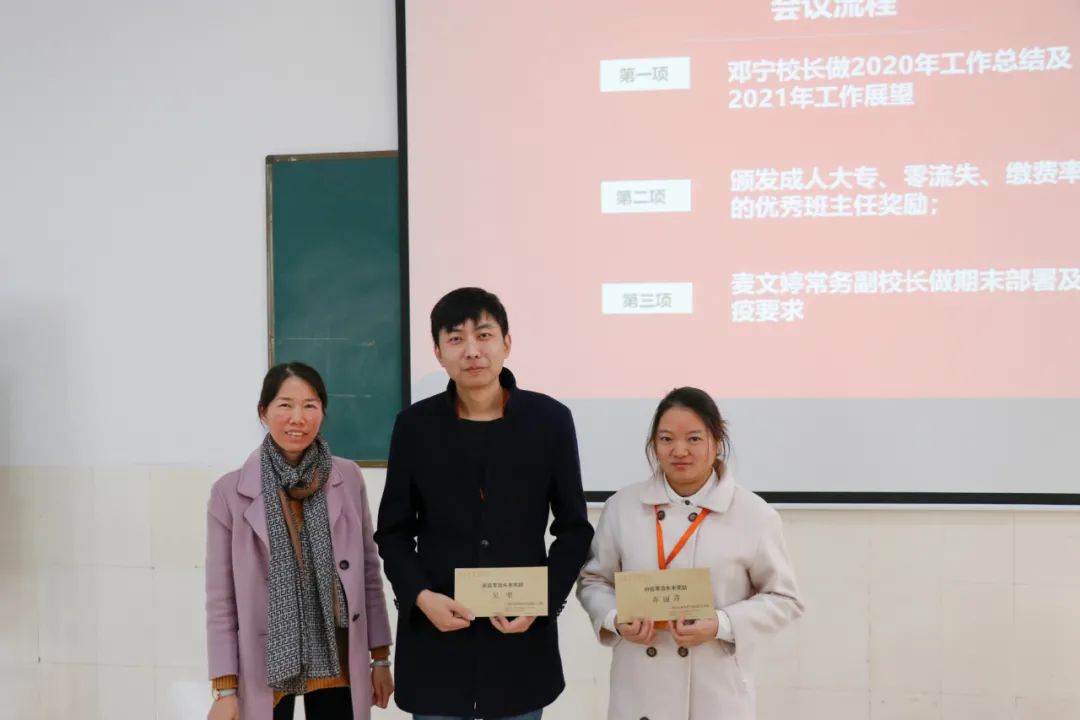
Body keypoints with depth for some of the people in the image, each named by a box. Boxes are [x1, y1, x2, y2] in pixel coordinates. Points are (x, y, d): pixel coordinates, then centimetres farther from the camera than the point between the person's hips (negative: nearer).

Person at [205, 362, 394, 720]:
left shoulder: (348, 479, 0)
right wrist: (225, 689, -6)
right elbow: (220, 598, -4)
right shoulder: (231, 491, -6)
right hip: (264, 668, -1)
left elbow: (369, 572, 5)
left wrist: (381, 657, 5)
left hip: (336, 663, 2)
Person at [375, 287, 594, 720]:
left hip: (521, 637, 0)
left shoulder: (550, 420, -1)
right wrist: (421, 596, -12)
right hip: (435, 638, 0)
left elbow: (574, 528, 3)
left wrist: (543, 600, -11)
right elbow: (393, 532, 5)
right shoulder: (414, 425, 0)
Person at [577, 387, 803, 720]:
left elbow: (782, 598, 1)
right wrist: (616, 619, -10)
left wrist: (720, 625, -14)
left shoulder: (754, 514, -5)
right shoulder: (621, 506, 0)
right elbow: (593, 580, 10)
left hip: (716, 692, -1)